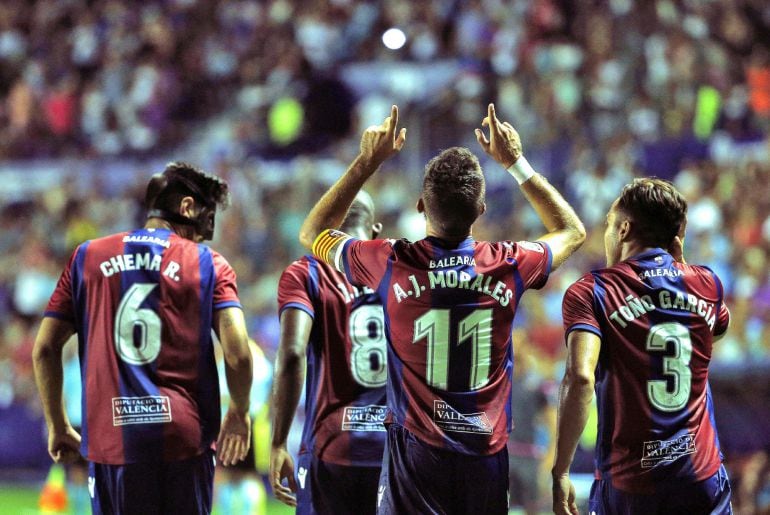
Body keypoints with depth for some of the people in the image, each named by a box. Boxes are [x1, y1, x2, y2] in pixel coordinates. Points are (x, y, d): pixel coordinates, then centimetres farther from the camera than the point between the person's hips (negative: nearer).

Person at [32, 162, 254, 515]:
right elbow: (238, 353, -6)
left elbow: (44, 349, 9)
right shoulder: (208, 263, 4)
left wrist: (58, 426, 19)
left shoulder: (88, 257, 12)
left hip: (111, 438, 2)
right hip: (185, 437, -1)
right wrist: (239, 413, 11)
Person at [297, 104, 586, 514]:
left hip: (416, 453, -2)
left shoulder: (392, 264, -7)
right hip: (486, 458, 2)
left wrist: (368, 161, 14)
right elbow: (571, 231, 21)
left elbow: (313, 233, 14)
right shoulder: (508, 267, -3)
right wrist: (515, 162, 22)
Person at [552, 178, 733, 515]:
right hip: (703, 480, 3)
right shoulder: (707, 284, 5)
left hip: (627, 487, -3)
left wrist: (559, 473, -20)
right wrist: (678, 261, 21)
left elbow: (580, 378, -23)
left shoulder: (591, 292, -7)